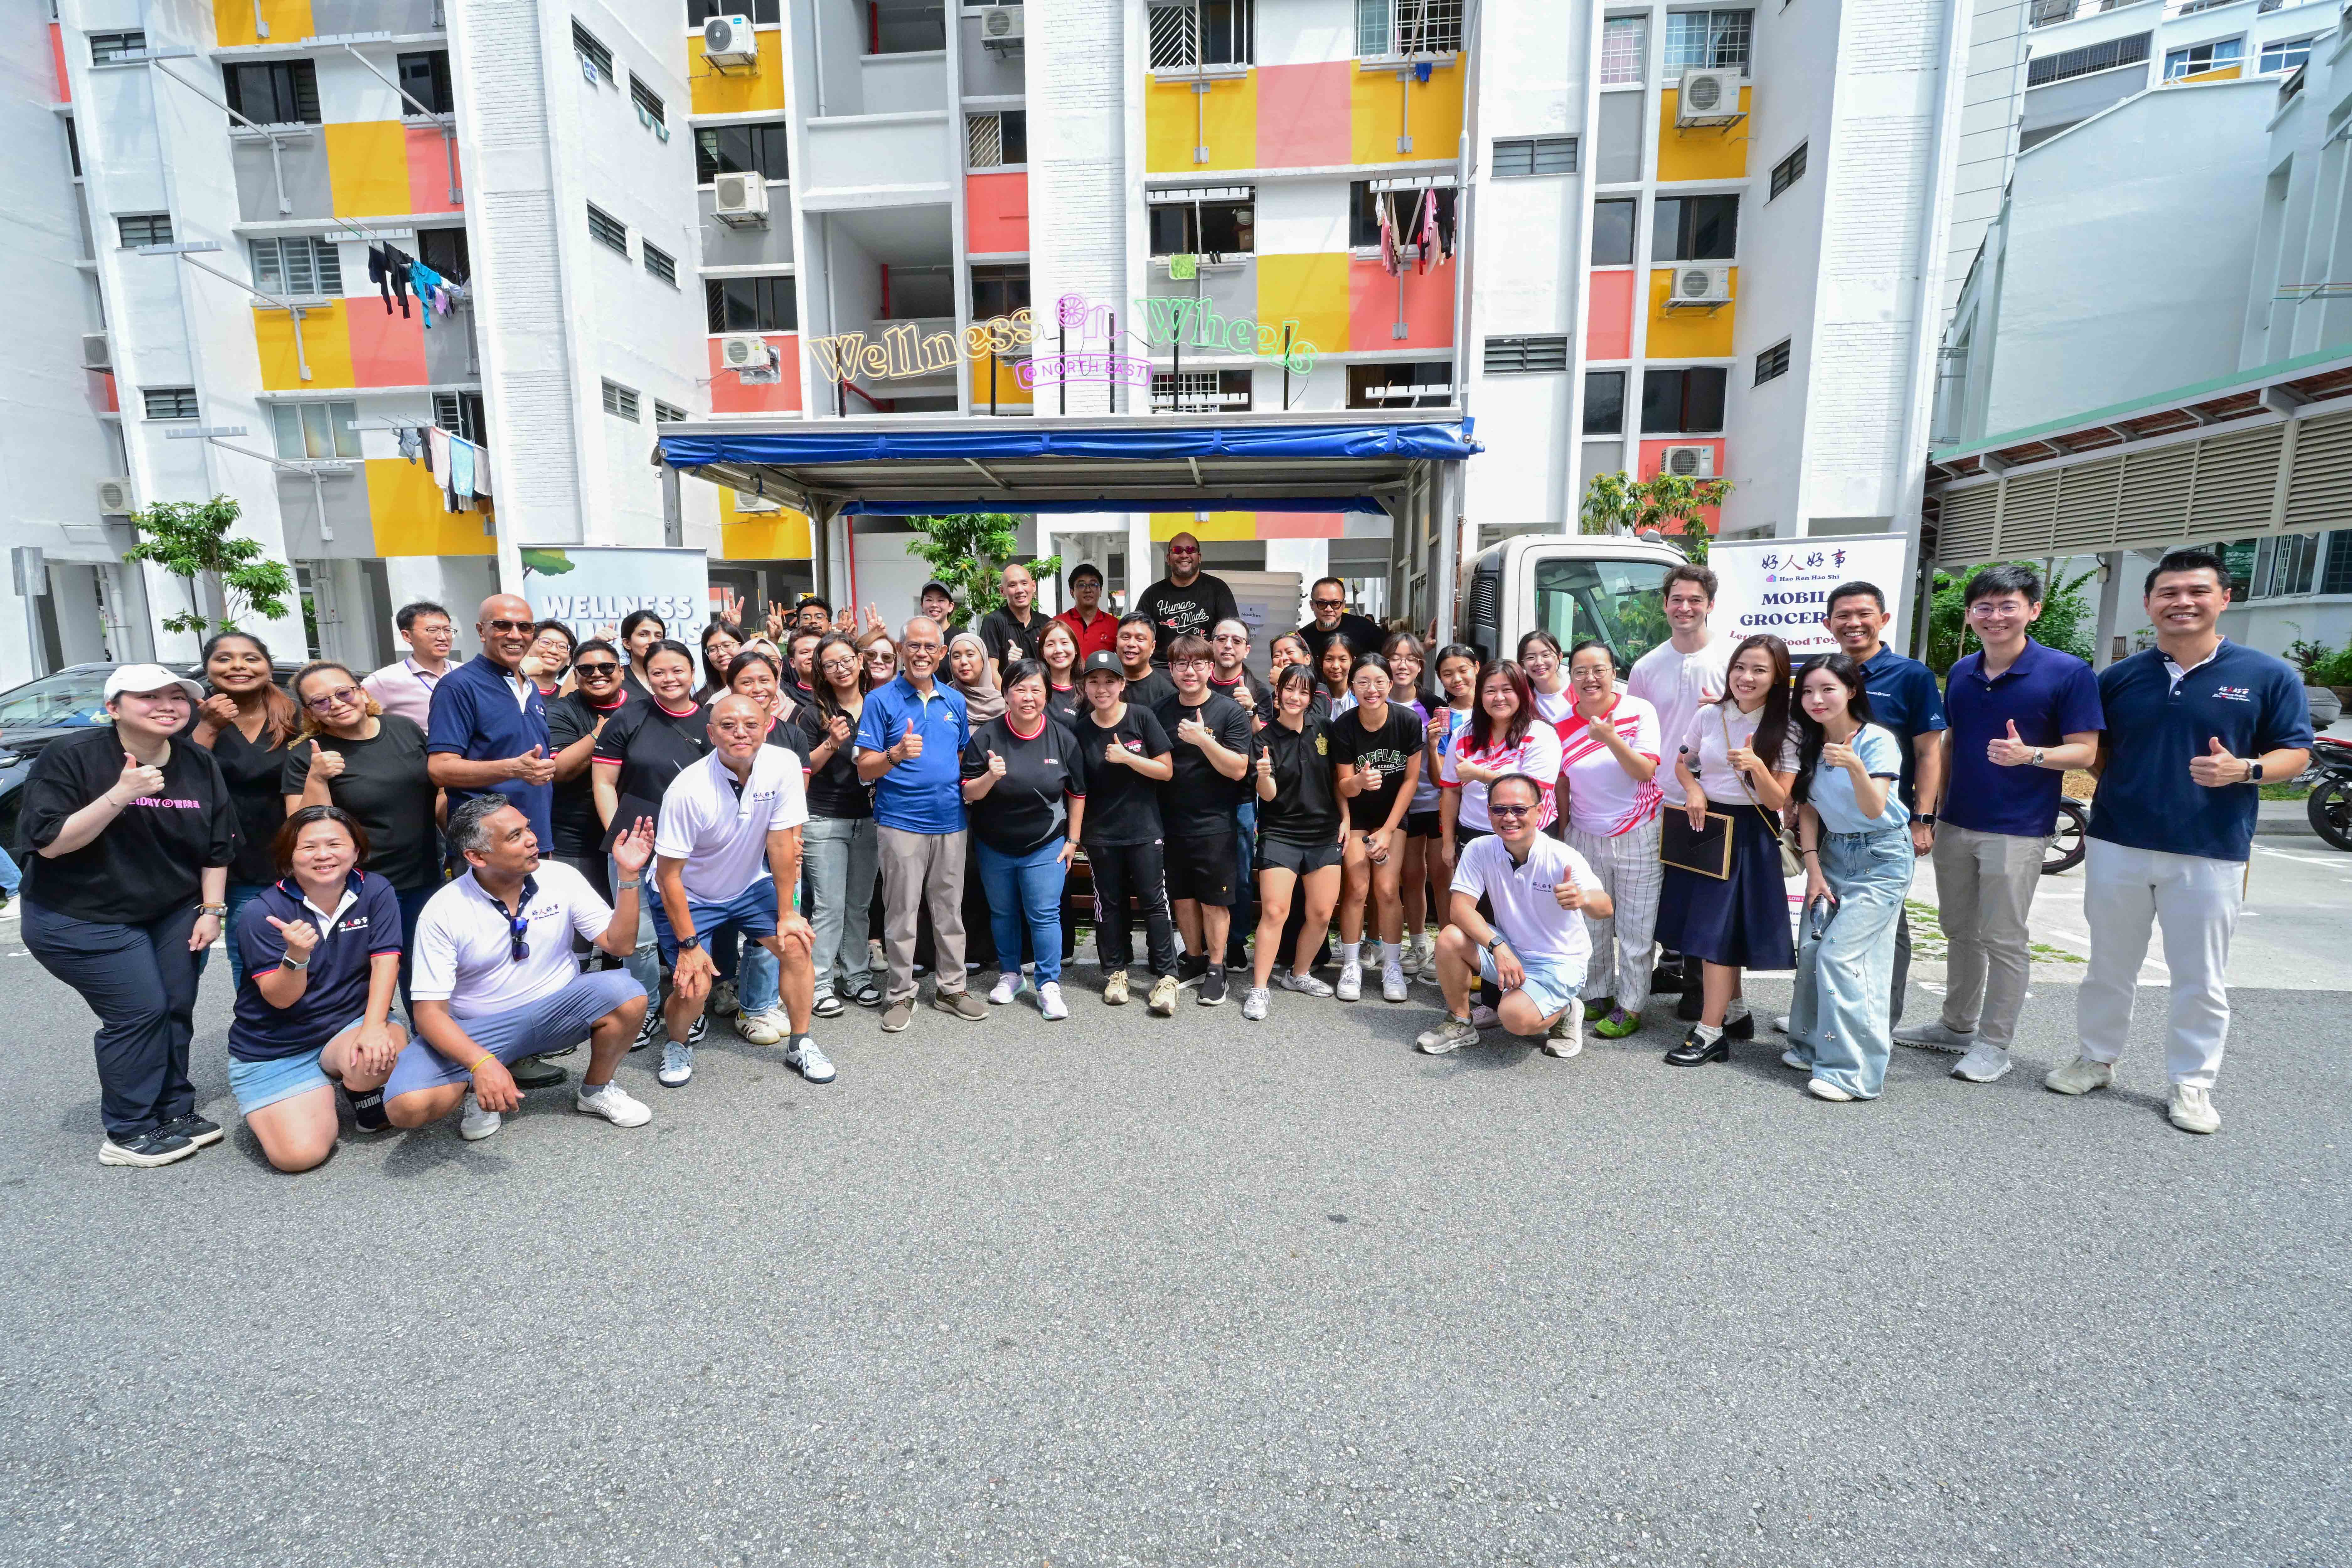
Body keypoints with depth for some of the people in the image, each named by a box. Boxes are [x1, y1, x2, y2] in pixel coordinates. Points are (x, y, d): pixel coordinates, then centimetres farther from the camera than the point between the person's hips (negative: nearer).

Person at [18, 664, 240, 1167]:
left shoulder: (201, 766, 0)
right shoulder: (71, 756, -14)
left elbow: (217, 847, 6)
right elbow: (48, 843, -20)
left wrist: (211, 910, 0)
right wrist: (120, 795, -31)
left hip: (172, 913, 5)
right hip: (79, 920, -5)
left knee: (176, 1009, 4)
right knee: (140, 1011, -8)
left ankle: (175, 1112, 19)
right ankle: (130, 1134, 6)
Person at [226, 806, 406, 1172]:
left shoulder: (376, 892, -7)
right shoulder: (263, 912, -12)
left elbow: (385, 962, -12)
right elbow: (280, 999, -14)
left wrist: (374, 1026, -27)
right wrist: (296, 956, -36)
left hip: (350, 1023, 1)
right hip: (275, 1050, -1)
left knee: (378, 1058, -35)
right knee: (298, 1154, -15)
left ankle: (368, 1099, 3)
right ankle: (318, 1098, 19)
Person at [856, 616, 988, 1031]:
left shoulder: (954, 701, 10)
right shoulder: (881, 700, -4)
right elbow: (865, 770, -8)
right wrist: (896, 754, -27)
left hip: (950, 822, 4)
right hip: (901, 823, -4)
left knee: (950, 911, 11)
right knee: (901, 913, 3)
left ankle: (951, 988, 23)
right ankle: (901, 994, 15)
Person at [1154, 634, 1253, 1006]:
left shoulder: (1229, 712, -7)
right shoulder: (1160, 712, 4)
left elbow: (1238, 769, -13)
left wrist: (1204, 739, -26)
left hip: (1214, 824, -4)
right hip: (1171, 822, 4)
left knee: (1214, 900, 4)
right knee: (1182, 895, 14)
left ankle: (1216, 969, 18)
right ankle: (1194, 958, 31)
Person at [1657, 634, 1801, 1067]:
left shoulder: (1785, 730, -8)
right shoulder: (1708, 715, 0)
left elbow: (1777, 801, -12)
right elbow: (1682, 763, 14)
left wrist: (1756, 766, -30)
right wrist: (1694, 790, -7)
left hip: (1749, 833, -4)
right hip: (1704, 824, 4)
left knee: (1718, 928, -8)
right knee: (1710, 925, 12)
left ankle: (1710, 1032, -1)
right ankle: (1734, 1011, 30)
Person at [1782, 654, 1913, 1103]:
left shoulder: (1878, 740, -15)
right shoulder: (1810, 743, 2)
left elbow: (1875, 810, -24)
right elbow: (1808, 809, 6)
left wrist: (1855, 767, -42)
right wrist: (1813, 866, -1)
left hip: (1880, 858, -6)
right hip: (1832, 852, 6)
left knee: (1840, 954, -14)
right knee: (1811, 949, 0)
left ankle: (1853, 1070, -6)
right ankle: (1812, 1045, 17)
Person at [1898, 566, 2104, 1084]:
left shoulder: (2067, 673, -9)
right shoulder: (1960, 673, 8)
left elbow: (2085, 751, -9)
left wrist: (2030, 755, -29)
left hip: (2017, 831, -5)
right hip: (1956, 824, 6)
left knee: (2005, 939, 3)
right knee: (1959, 931, 16)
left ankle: (1993, 1043, 15)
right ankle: (1956, 1025, 29)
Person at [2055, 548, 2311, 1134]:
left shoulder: (2269, 676, 0)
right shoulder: (2119, 677, 5)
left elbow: (2296, 753, 2)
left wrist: (2244, 770, -18)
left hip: (2211, 854, -1)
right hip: (2118, 847, 2)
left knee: (2201, 980, 7)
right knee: (2110, 966, 13)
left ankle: (2192, 1085, 21)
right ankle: (2097, 1059, 27)